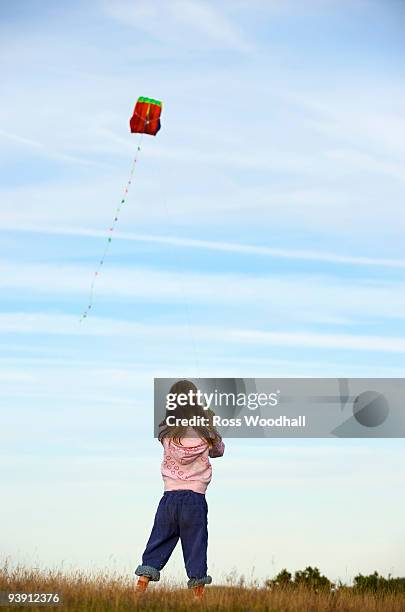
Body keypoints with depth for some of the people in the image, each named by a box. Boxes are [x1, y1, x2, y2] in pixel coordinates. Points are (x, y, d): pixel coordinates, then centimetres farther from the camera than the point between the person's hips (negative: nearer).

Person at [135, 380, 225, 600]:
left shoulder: (165, 431, -2)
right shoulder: (205, 431, -4)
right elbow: (218, 451, 15)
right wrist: (211, 423, 25)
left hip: (169, 497, 1)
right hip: (195, 498, -1)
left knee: (158, 543, 9)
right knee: (195, 546, 7)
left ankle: (140, 589, 5)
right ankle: (198, 595, 10)